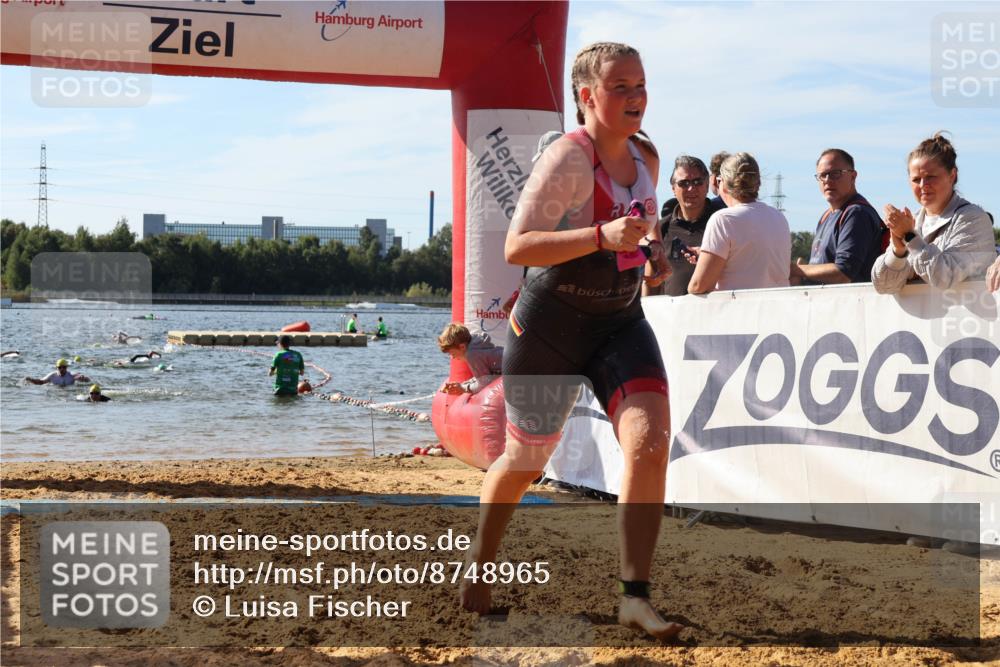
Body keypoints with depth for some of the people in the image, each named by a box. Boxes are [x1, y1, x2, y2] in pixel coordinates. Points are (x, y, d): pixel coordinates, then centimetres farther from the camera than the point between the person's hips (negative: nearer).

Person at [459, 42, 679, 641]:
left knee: (650, 439, -17)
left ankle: (635, 596, -14)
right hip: (552, 325, -5)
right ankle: (478, 568, 36)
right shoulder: (569, 158, -20)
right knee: (526, 459, 10)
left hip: (621, 322, 5)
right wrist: (602, 237, -37)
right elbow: (516, 247, -28)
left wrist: (654, 251, 2)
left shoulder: (646, 156, 3)